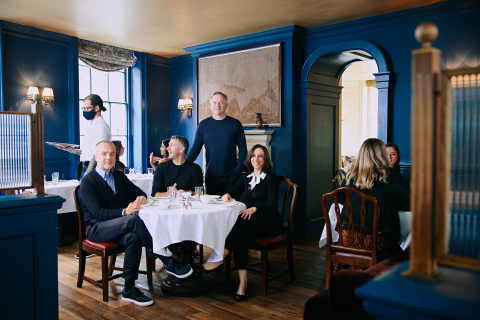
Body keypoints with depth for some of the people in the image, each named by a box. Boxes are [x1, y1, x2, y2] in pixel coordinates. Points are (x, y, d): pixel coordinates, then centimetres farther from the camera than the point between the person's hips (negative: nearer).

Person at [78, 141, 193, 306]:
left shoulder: (119, 176, 16)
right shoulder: (88, 181, -5)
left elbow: (140, 192, 17)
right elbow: (97, 213, -16)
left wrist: (141, 198, -10)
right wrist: (124, 212, -31)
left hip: (120, 227, 6)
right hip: (97, 228, -6)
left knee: (133, 237, -32)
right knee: (133, 220, -34)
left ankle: (129, 289, -24)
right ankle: (167, 261, -30)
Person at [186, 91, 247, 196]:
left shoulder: (235, 124, 1)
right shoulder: (203, 125, 5)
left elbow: (242, 149, 2)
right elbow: (195, 149, 6)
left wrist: (238, 170, -8)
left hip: (231, 175, -1)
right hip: (211, 176, 1)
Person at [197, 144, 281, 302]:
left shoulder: (271, 178, 0)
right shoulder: (246, 177, 18)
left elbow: (272, 206, -9)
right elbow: (233, 192, 7)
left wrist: (254, 209, -26)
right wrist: (227, 195, -18)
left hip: (269, 222, -4)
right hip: (248, 222, 4)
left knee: (239, 222, -34)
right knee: (241, 234, -31)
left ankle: (219, 259, -34)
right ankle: (242, 282, -36)